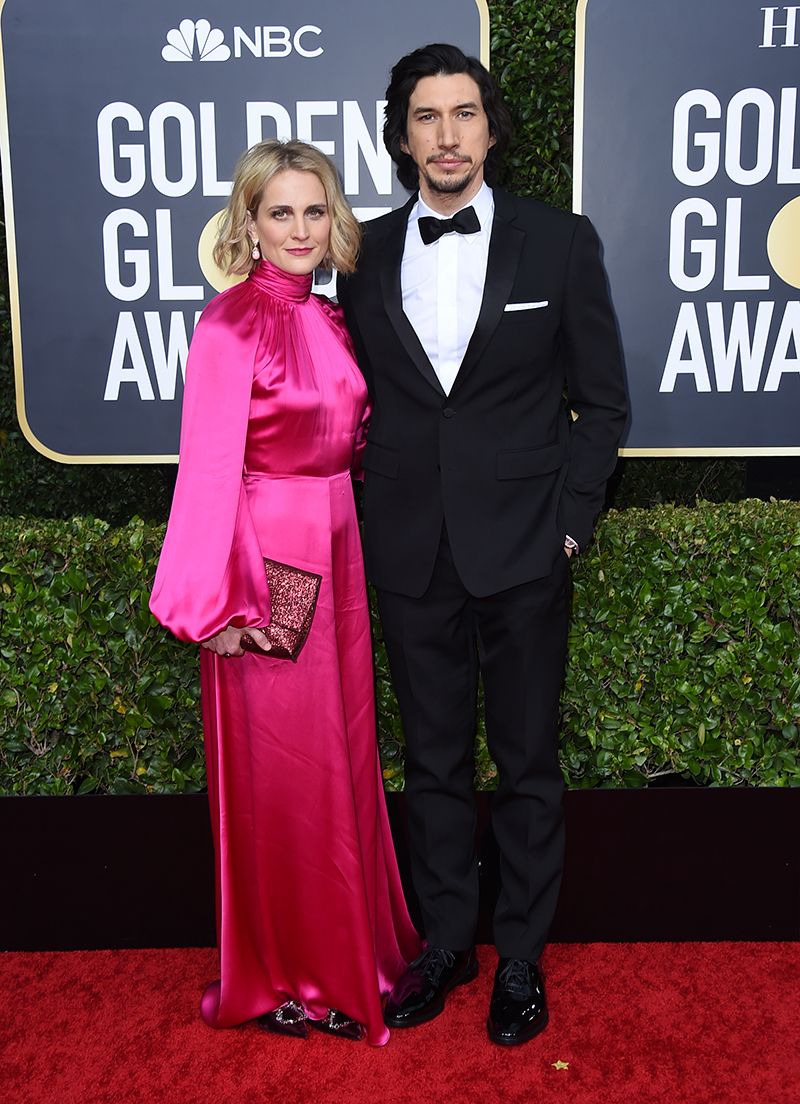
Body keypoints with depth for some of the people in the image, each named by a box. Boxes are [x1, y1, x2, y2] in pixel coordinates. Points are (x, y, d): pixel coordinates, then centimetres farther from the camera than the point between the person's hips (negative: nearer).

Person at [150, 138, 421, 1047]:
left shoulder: (326, 318, 10)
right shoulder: (231, 324, -12)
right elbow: (208, 469, -16)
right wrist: (221, 604, -18)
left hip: (335, 553, 7)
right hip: (267, 558, -7)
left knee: (342, 750, 16)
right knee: (280, 769, 5)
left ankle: (347, 942, 36)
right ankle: (286, 977, 25)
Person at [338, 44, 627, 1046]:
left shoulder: (561, 243, 0)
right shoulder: (366, 254, 6)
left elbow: (601, 401, 2)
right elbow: (360, 397, 11)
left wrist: (570, 520, -5)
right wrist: (373, 515, 3)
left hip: (522, 550, -2)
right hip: (411, 556, 2)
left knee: (526, 765, 9)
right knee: (432, 762, 14)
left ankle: (521, 955, 28)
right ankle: (446, 942, 32)